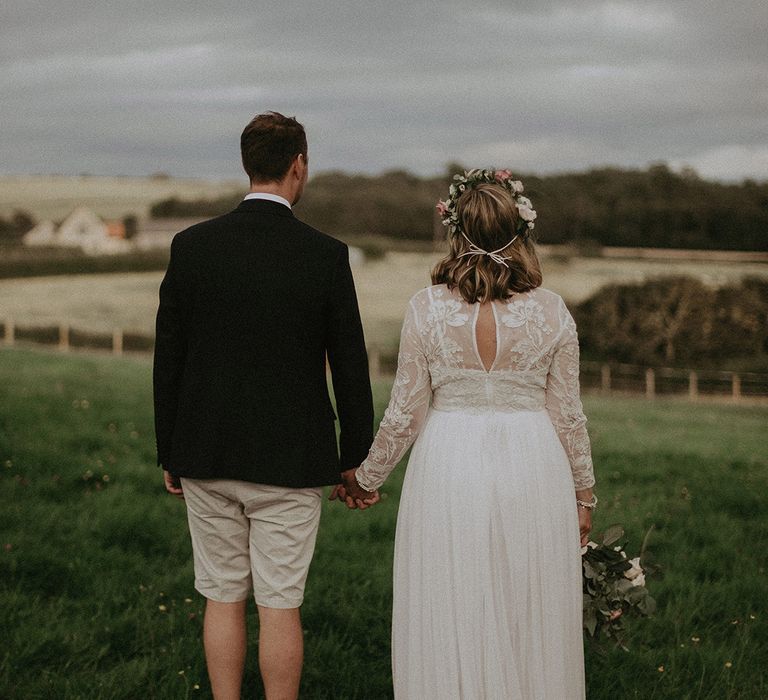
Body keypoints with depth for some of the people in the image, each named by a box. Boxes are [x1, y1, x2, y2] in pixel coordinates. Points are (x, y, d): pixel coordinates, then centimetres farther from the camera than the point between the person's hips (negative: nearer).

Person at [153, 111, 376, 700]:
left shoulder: (192, 245, -4)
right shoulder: (327, 255, -9)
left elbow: (168, 359, 0)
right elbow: (350, 368, -4)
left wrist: (169, 454, 11)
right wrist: (355, 457, 8)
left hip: (206, 454, 2)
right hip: (290, 462, -2)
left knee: (223, 597, 12)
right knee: (280, 605, 6)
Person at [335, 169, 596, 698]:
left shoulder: (427, 308, -7)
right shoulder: (551, 311, -4)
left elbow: (404, 412, -2)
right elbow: (568, 415, 1)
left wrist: (367, 476, 14)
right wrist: (583, 495, 14)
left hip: (448, 471, -1)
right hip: (532, 471, 1)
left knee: (450, 625, 10)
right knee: (531, 620, 13)